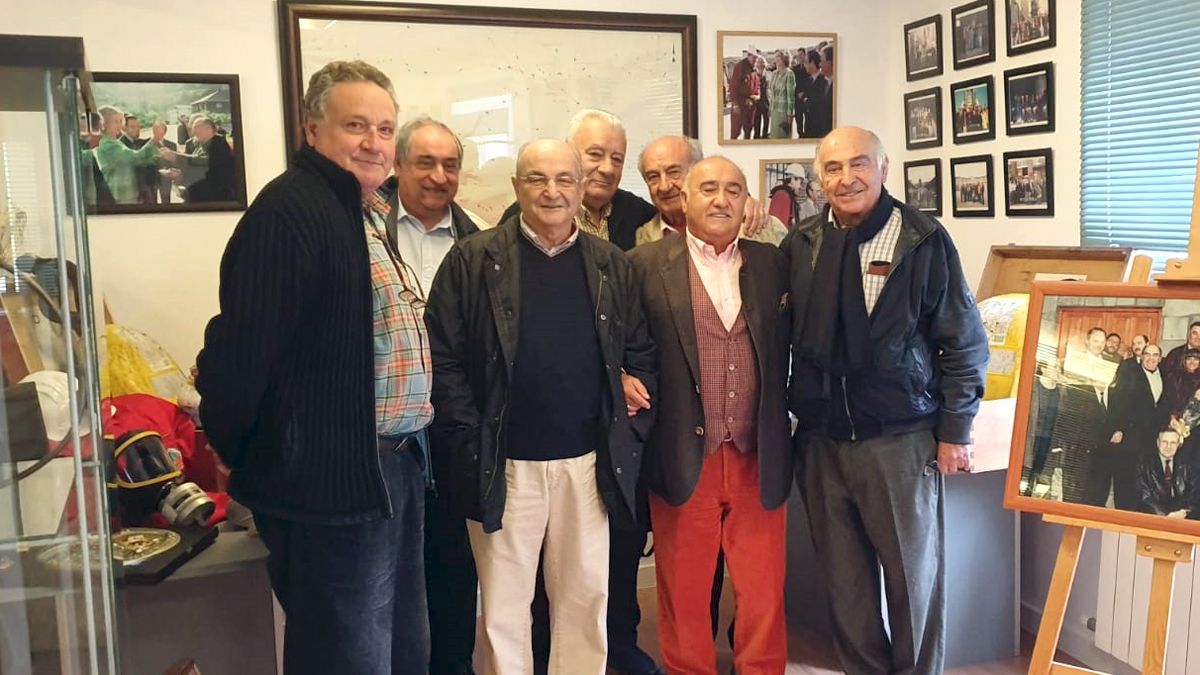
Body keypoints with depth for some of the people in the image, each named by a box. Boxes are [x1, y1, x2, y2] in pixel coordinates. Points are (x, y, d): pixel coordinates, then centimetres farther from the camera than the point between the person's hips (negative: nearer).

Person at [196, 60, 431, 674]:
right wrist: (236, 453, -8)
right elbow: (241, 347, -22)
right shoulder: (289, 209, -16)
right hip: (334, 482, -9)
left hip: (392, 470, 10)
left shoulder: (366, 217, 15)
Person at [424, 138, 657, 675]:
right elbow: (444, 358, -4)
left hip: (590, 463, 3)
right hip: (503, 464, -2)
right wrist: (471, 439, -9)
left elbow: (642, 355, 11)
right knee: (504, 603, 10)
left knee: (586, 595, 13)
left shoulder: (611, 264, 7)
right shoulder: (473, 259, -2)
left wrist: (631, 428, 2)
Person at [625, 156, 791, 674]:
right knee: (684, 592, 11)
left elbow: (786, 348, 12)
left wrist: (783, 423, 2)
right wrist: (625, 380, -12)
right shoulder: (646, 264, 0)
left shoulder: (773, 264, 8)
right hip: (684, 456, -2)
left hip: (758, 458, 2)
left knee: (763, 591, 9)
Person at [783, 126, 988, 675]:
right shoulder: (801, 244, 4)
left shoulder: (923, 240, -6)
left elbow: (964, 342, -3)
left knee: (914, 575, 10)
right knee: (844, 577, 13)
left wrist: (954, 431, -4)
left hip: (900, 442, -3)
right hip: (821, 442, 3)